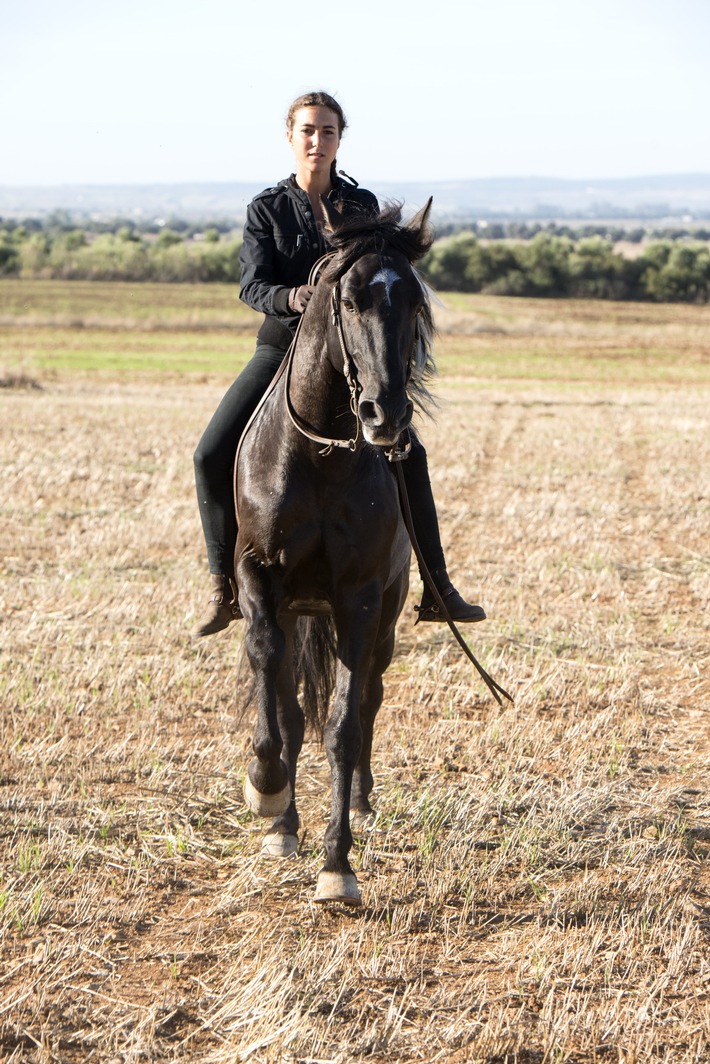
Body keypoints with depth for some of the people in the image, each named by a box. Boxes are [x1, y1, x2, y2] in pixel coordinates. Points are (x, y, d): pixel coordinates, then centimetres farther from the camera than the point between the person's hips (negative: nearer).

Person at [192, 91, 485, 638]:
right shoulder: (266, 208, -2)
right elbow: (252, 286, -12)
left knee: (408, 453, -13)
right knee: (212, 455, -15)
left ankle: (437, 590, -3)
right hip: (281, 348, -1)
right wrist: (293, 298, -34)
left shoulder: (363, 204, 2)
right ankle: (225, 588, -2)